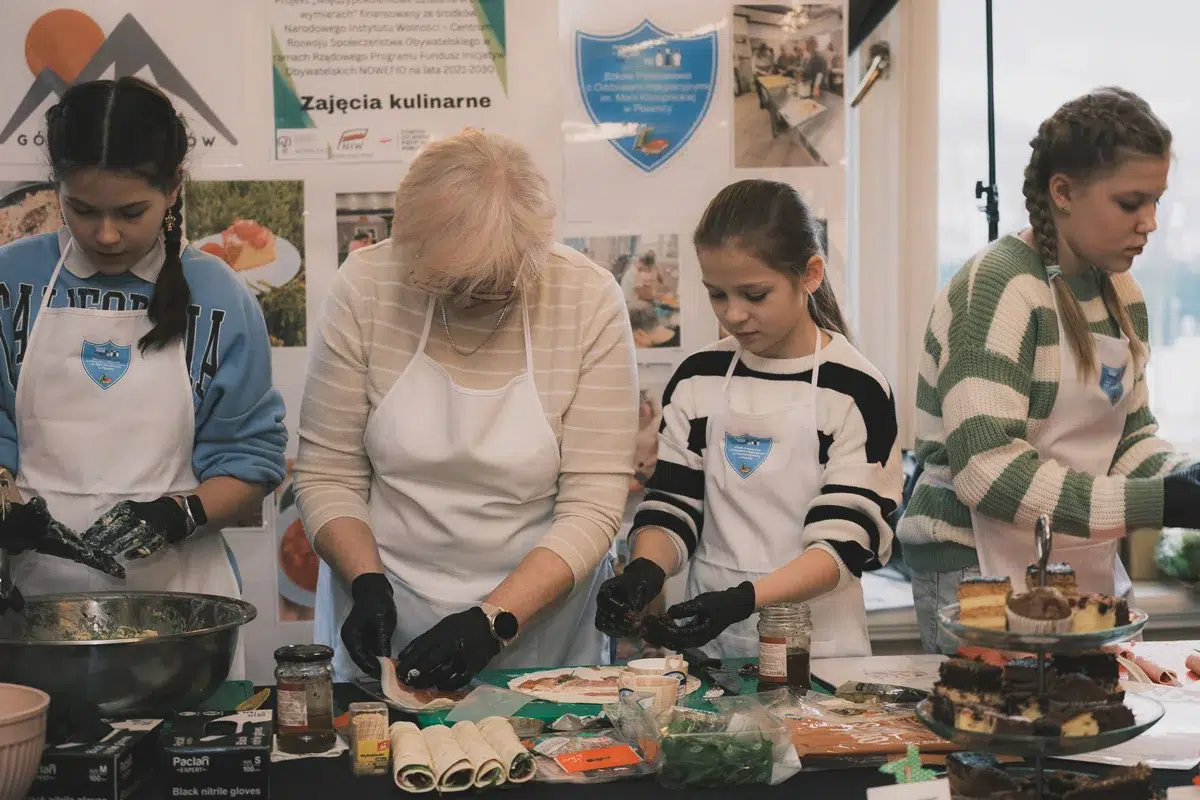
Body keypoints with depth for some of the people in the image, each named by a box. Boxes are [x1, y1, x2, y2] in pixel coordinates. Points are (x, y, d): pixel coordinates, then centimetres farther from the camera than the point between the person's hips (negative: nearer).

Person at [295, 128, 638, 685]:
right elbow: (325, 472, 0)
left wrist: (495, 620, -18)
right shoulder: (364, 287, -9)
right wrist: (366, 585, -15)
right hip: (385, 614, 0)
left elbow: (593, 504, -9)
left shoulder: (589, 300, -10)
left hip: (540, 607, 0)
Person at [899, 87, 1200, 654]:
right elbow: (987, 469, -23)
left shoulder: (1121, 293, 8)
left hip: (1089, 570, 7)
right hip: (979, 569, -7)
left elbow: (1131, 436, 16)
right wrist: (1152, 503, -24)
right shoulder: (997, 289, -16)